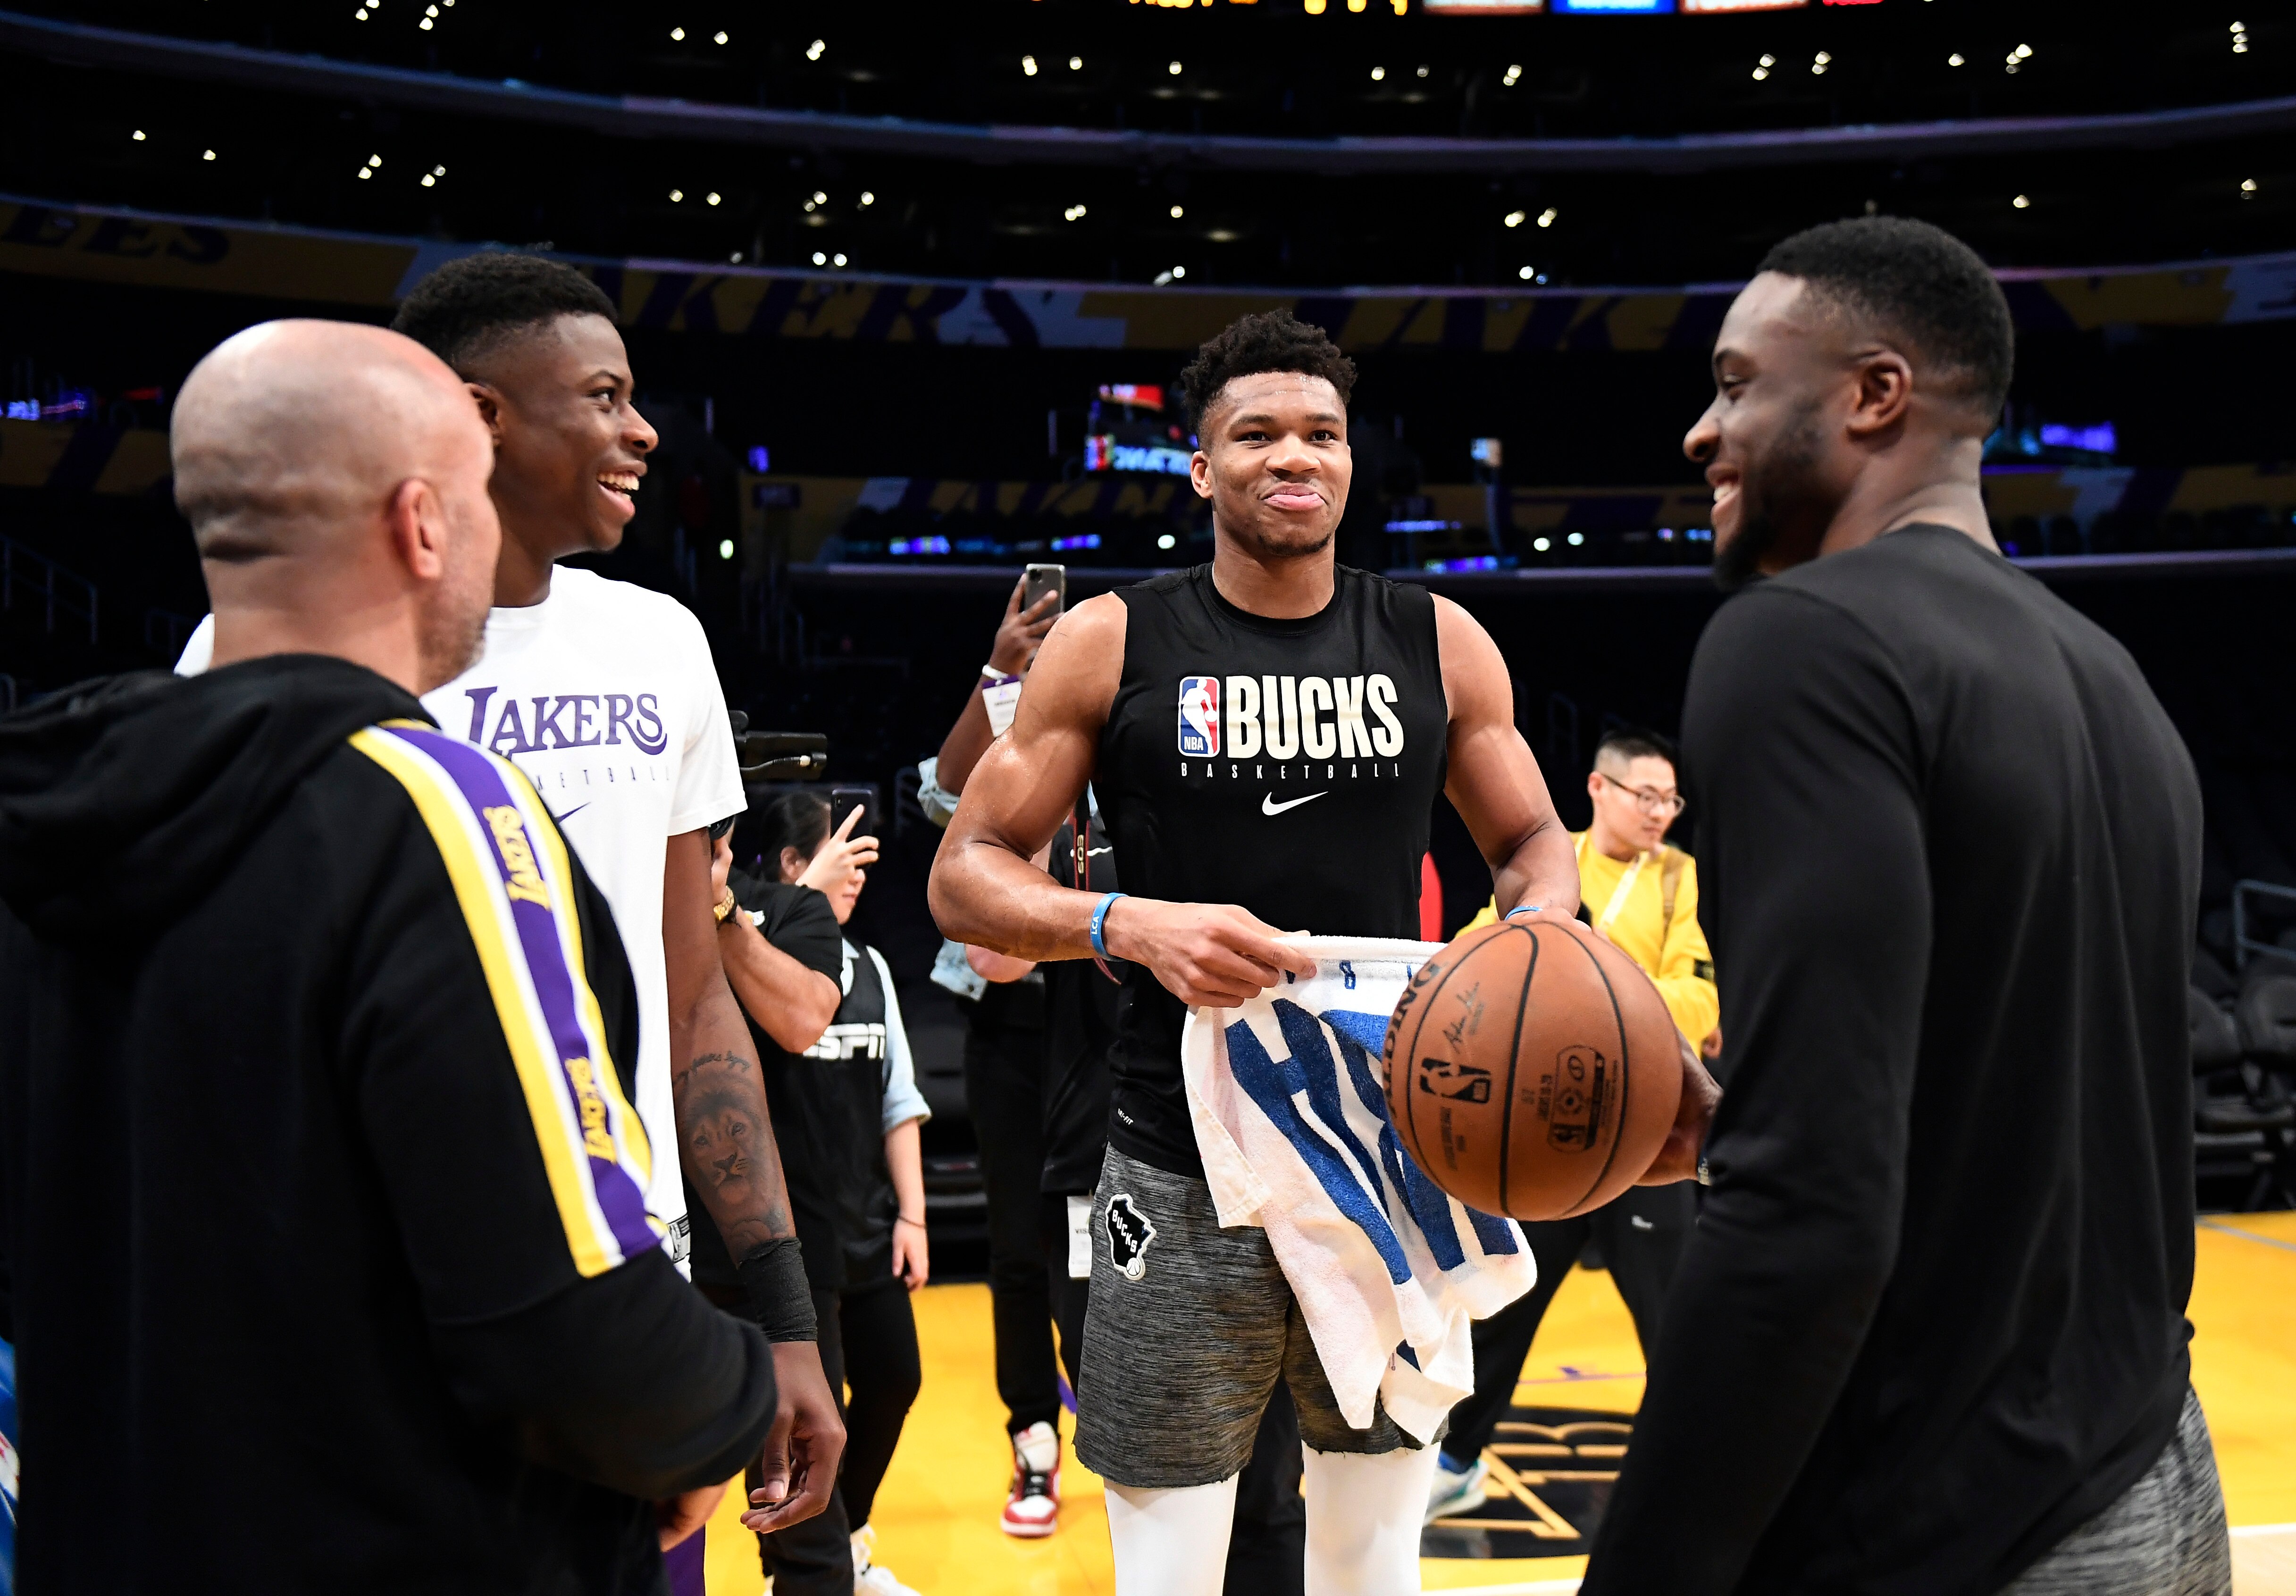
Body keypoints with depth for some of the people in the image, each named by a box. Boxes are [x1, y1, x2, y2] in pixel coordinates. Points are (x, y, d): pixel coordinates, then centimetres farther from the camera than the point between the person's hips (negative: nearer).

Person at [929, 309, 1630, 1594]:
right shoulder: (1113, 644, -2)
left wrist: (1543, 921, -9)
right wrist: (1131, 926, -20)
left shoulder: (1438, 644, 5)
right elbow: (968, 874, -1)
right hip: (1186, 1179, -2)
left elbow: (1534, 839, 15)